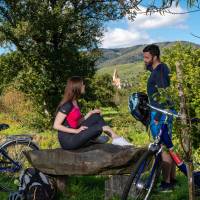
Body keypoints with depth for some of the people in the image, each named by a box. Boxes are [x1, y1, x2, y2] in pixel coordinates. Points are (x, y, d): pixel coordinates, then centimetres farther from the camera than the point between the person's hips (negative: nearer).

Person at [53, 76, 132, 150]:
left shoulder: (75, 103, 10)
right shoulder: (67, 105, -18)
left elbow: (77, 123, 10)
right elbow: (56, 125, -20)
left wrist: (90, 113, 1)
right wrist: (76, 131, -20)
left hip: (74, 136, 9)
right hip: (67, 141, -9)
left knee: (96, 117, -1)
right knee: (99, 126, -15)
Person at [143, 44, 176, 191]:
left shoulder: (160, 71, -16)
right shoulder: (161, 69, 15)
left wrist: (157, 117, -20)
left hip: (161, 113, -10)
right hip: (165, 112, 10)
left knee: (164, 148, -6)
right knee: (168, 146, 14)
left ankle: (166, 183, 1)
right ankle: (173, 179, 22)